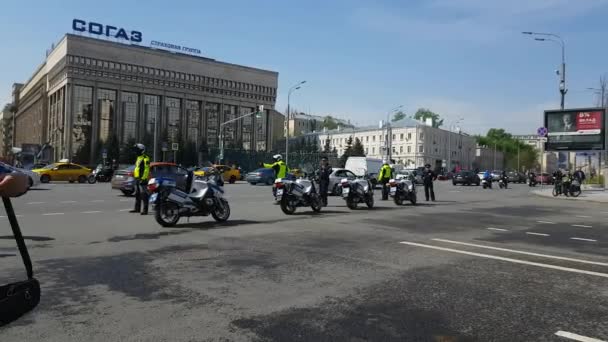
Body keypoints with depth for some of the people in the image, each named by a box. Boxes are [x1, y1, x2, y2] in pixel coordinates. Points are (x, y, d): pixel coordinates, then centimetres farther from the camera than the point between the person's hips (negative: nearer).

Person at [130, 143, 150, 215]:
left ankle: (145, 210, -9)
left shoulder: (145, 158, -12)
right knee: (137, 194, 15)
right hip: (137, 179, 10)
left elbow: (146, 170, -19)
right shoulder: (138, 158, 19)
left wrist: (143, 178, -23)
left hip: (142, 179, -10)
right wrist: (135, 176, 21)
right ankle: (137, 208, 24)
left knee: (143, 195, -10)